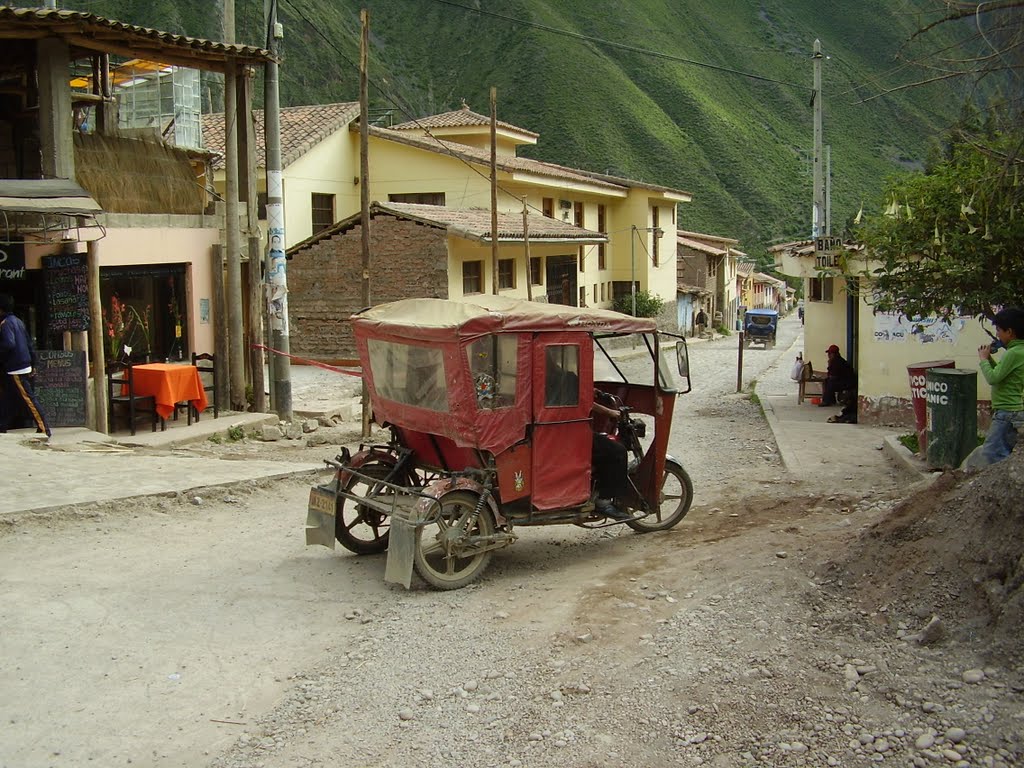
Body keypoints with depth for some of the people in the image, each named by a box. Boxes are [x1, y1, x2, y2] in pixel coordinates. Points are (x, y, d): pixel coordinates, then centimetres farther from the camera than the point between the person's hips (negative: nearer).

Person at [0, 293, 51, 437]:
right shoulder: (17, 320, 16)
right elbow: (29, 342, 18)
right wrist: (32, 359, 20)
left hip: (16, 369, -10)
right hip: (24, 366, 10)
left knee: (28, 399, -9)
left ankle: (43, 429, -9)